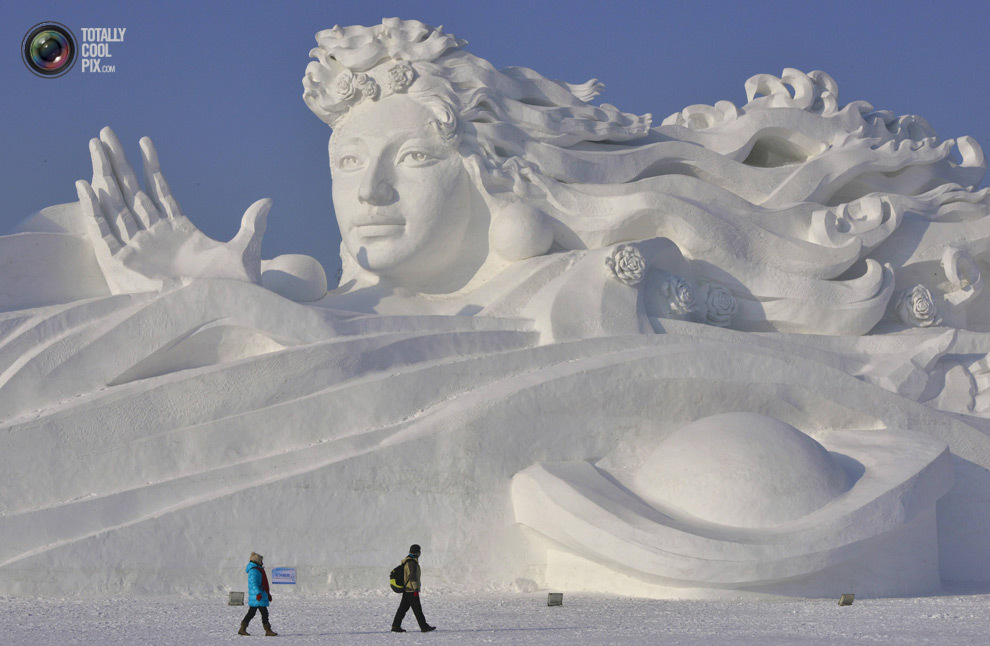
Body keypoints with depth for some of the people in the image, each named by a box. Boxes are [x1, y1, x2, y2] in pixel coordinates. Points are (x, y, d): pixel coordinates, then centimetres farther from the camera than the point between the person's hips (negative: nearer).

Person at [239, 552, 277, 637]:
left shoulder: (258, 570, 20)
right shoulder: (254, 571, -14)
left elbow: (262, 584, 28)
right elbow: (253, 583, -24)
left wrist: (268, 594, 31)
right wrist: (258, 593, -34)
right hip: (258, 596, -11)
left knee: (251, 613, 12)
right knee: (264, 613, -8)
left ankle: (242, 629, 15)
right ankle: (268, 631, -6)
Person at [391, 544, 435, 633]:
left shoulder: (407, 561, 15)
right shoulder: (411, 563, -17)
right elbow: (412, 576, -23)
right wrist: (416, 589, -24)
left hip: (406, 590, 10)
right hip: (411, 591, -10)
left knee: (403, 608, 9)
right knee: (417, 609, -5)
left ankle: (396, 626, 8)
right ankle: (424, 627, -1)